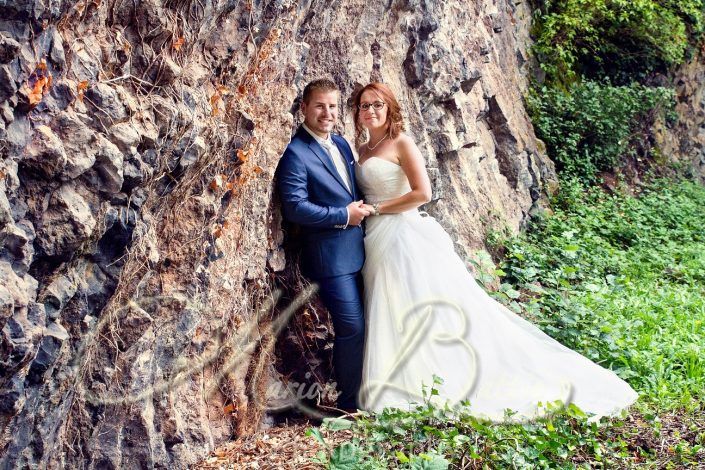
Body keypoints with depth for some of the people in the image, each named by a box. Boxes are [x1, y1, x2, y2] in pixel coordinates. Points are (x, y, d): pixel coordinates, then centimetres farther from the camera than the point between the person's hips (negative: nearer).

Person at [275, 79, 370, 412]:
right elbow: (295, 207, -21)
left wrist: (361, 208, 4)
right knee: (352, 328, -6)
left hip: (356, 251, 8)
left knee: (363, 325, 16)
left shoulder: (341, 143, 12)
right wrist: (344, 216, -17)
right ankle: (349, 403, 10)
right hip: (330, 256, -8)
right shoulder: (296, 153, -14)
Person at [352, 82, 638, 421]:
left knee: (437, 310, -7)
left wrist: (376, 209, -12)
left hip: (407, 237, -8)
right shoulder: (362, 151, 16)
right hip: (378, 243, 8)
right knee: (391, 320, 6)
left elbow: (422, 193, -15)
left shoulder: (401, 143, -6)